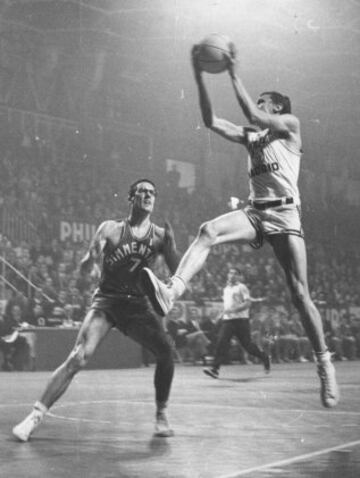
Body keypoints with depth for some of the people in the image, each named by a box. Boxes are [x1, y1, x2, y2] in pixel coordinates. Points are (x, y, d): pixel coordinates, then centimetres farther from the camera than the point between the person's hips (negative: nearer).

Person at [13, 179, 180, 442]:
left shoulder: (160, 235, 2)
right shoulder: (111, 229, -1)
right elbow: (85, 270, -1)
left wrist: (171, 246, -18)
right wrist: (93, 256, -24)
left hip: (139, 304, 2)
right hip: (106, 300, -2)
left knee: (166, 351, -18)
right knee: (78, 358, -18)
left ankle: (161, 415, 1)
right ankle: (36, 415, -14)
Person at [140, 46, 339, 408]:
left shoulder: (291, 125, 7)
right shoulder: (249, 136, 22)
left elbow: (252, 116, -10)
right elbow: (211, 121, 12)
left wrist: (234, 74, -6)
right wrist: (199, 78, 4)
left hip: (284, 212, -4)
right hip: (254, 212, 4)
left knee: (299, 294, -5)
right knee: (208, 231, -27)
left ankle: (324, 364, 7)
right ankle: (171, 293, -47)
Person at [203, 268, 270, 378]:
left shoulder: (241, 288, -5)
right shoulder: (226, 289, 17)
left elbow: (248, 303, -15)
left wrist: (233, 309, -24)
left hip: (241, 320, -6)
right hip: (227, 320, 6)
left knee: (247, 345, 1)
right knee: (221, 343, -11)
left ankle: (264, 357, 27)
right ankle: (215, 369, -17)